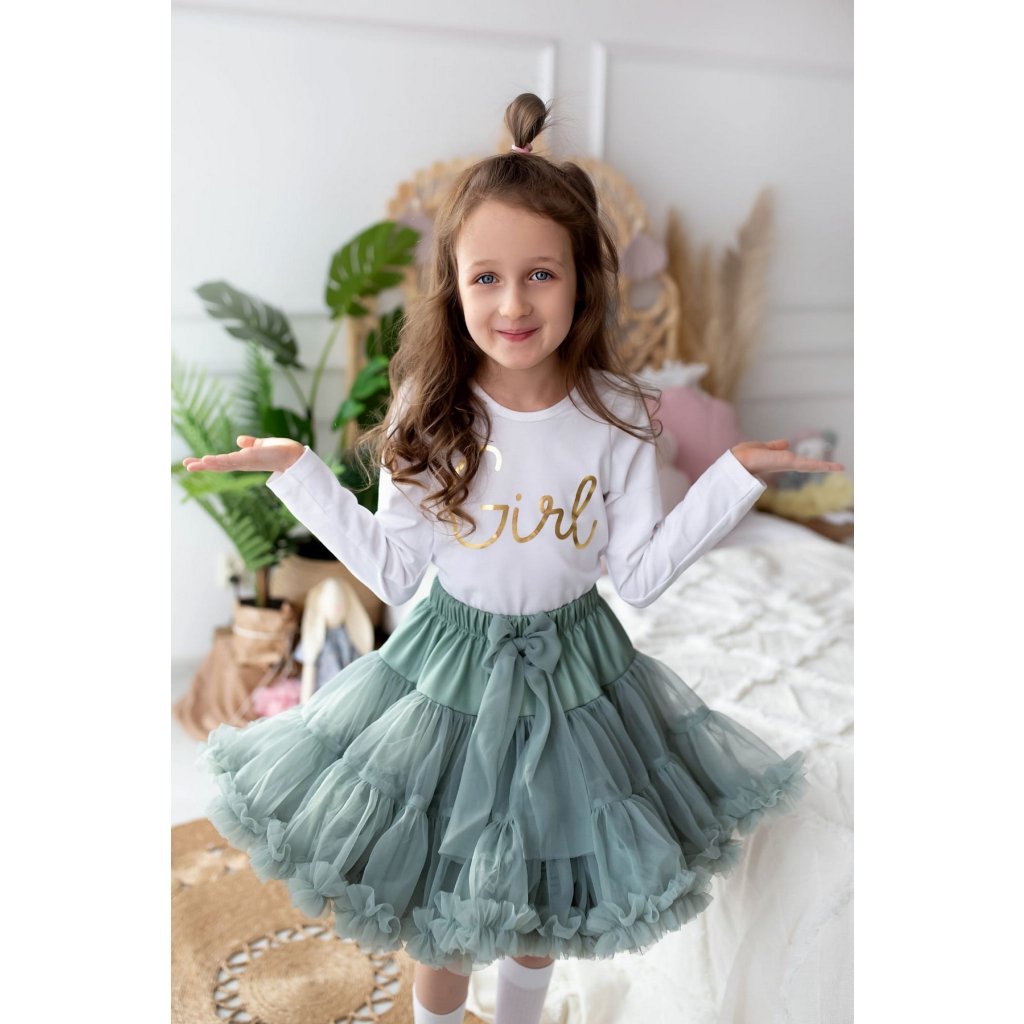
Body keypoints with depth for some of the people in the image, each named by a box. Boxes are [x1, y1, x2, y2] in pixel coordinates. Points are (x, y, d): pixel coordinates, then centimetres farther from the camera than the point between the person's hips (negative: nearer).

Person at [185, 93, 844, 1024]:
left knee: (544, 896, 23)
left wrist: (736, 473, -13)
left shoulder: (616, 413, -13)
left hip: (574, 665, 2)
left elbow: (640, 575, -8)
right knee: (440, 905, 15)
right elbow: (393, 571, -9)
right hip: (450, 667, -1)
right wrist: (295, 470, -14)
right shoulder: (428, 411, -15)